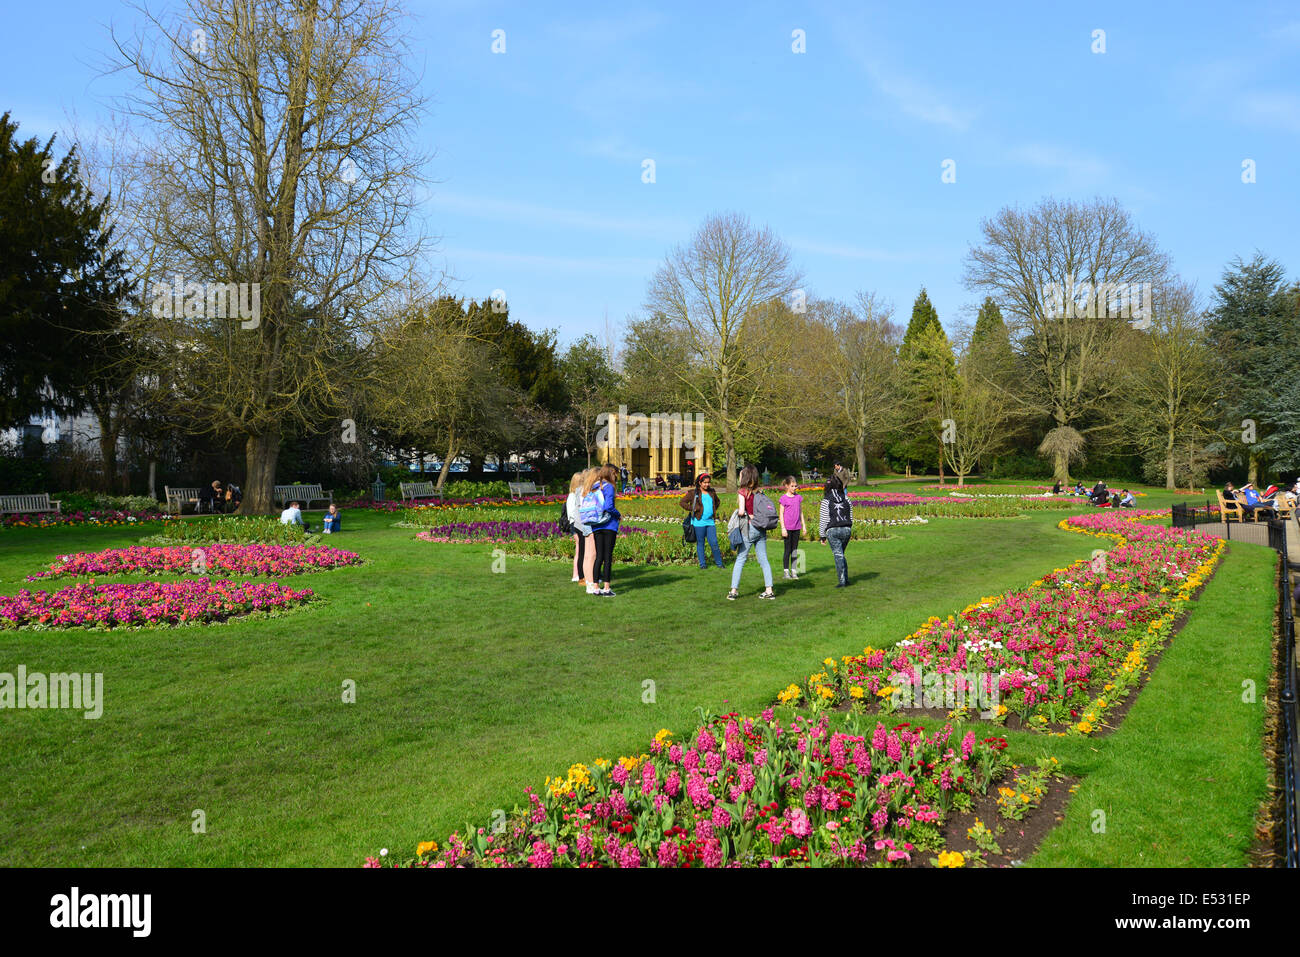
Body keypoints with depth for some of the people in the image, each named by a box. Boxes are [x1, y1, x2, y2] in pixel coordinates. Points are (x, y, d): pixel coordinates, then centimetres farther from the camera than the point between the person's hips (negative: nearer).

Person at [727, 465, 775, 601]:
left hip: (749, 528, -5)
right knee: (763, 560, 8)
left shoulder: (743, 492, -9)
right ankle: (769, 590, 7)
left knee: (740, 560, 1)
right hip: (761, 528, 5)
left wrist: (737, 512, 3)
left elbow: (741, 511, -17)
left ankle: (734, 591, 1)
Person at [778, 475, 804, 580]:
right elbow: (781, 514, -5)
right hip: (787, 527, -4)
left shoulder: (799, 497, 7)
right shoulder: (784, 498, -5)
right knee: (787, 550, 1)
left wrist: (803, 525, 12)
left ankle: (793, 571, 12)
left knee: (795, 549, 7)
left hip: (796, 527, 4)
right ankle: (785, 571, 8)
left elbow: (801, 512, 15)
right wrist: (783, 528, -9)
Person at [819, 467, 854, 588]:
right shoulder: (846, 499, 7)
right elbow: (851, 517, 13)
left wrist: (822, 535, 2)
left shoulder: (826, 501, -6)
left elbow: (824, 520, -5)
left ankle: (843, 581, -6)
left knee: (838, 555, -2)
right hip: (847, 529, 4)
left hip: (833, 531, -4)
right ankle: (845, 578, 18)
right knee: (840, 554, 19)